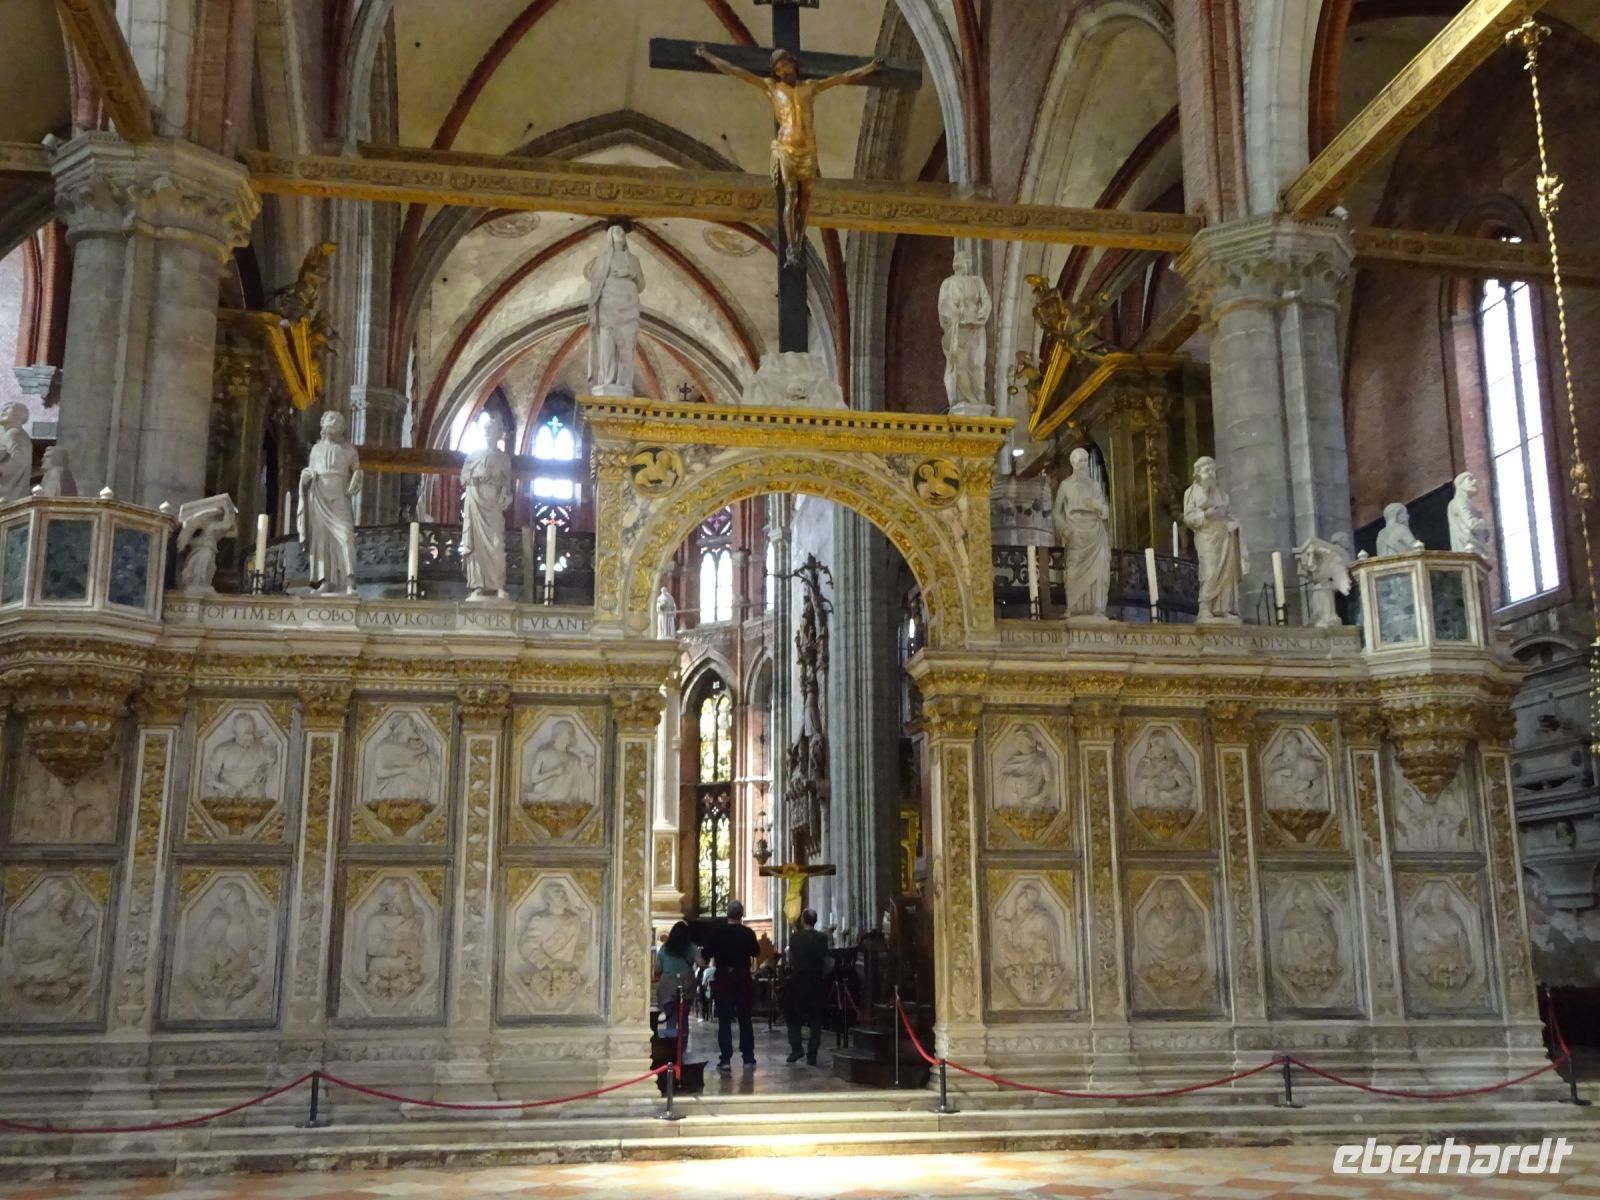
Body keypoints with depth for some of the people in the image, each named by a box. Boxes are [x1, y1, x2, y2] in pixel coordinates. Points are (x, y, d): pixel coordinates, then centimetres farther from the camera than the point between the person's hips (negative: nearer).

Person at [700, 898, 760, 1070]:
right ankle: (748, 1059, 9)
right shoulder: (748, 933, -5)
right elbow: (755, 954, 9)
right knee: (745, 1020, 9)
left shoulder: (717, 932, -6)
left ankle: (725, 1059, 0)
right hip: (743, 978, 1)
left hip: (723, 979, -1)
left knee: (724, 1020, 3)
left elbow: (705, 957, -5)